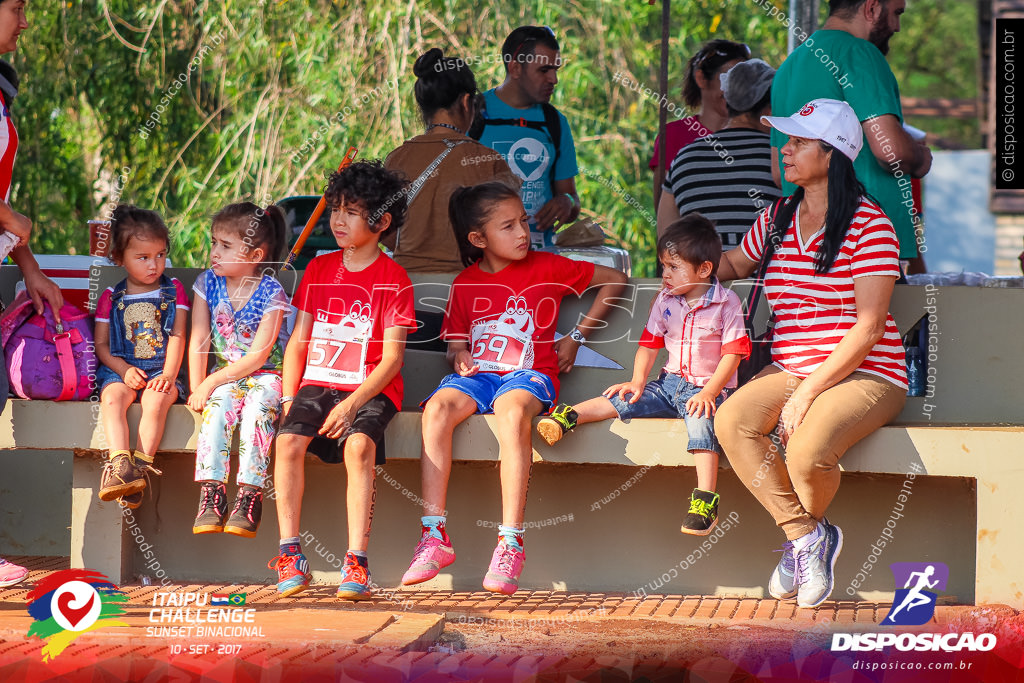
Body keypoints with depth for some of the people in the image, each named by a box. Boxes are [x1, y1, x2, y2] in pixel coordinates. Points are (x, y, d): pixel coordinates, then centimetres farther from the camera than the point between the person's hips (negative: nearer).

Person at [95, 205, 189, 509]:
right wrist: (124, 370, -10)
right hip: (120, 370, 1)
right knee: (113, 398, -33)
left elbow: (177, 337, 4)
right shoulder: (110, 298, 13)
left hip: (160, 370, -1)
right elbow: (101, 344, 9)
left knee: (156, 399, -34)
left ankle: (141, 469, -37)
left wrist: (169, 374, -11)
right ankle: (120, 464, -47)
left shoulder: (174, 291, 13)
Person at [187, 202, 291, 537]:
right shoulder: (208, 283, 2)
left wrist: (211, 382, -18)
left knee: (256, 410, -33)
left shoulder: (271, 293, -12)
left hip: (264, 376, -3)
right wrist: (197, 388, -8)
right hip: (223, 377, 3)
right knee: (217, 407, -28)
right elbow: (198, 341, 2)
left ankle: (249, 497, -33)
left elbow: (258, 355, -15)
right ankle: (212, 493, -34)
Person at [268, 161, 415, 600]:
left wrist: (352, 403, -20)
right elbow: (298, 341, 15)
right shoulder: (319, 270, 14)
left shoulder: (393, 279, -1)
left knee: (358, 446, -34)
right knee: (288, 441, -26)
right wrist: (289, 398, 0)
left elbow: (391, 359, -7)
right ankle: (289, 555, -22)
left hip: (370, 389, -4)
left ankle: (357, 564, -34)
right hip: (317, 382, 4)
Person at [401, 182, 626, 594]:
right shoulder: (465, 284, 14)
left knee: (512, 410, -39)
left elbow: (613, 280, 16)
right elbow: (455, 345, 20)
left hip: (528, 374, -3)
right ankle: (434, 536, -30)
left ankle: (510, 543, -40)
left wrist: (577, 337, 11)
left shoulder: (546, 269, 7)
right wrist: (460, 358, -5)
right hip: (479, 375, 3)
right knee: (438, 407, -31)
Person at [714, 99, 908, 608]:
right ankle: (805, 534, -15)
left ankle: (802, 536, 2)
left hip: (862, 375, -6)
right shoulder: (776, 221, 12)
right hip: (790, 370, 6)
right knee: (731, 421, -26)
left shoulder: (869, 226, -9)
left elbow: (869, 326, -14)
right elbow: (734, 264, 34)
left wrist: (808, 392, -19)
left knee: (807, 452, -33)